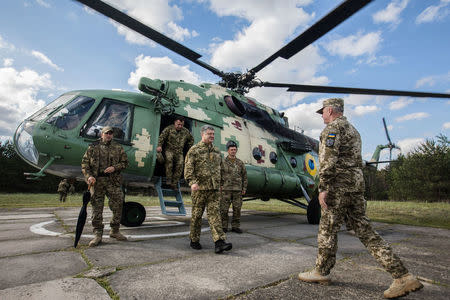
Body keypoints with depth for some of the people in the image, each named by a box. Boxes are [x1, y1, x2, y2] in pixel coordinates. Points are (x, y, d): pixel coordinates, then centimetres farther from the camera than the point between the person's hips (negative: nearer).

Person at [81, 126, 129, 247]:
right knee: (97, 208, 2)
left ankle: (115, 231, 18)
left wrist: (115, 167, -8)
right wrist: (89, 176, -7)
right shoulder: (93, 147, 8)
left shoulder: (118, 148, 9)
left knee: (118, 205, 0)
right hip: (96, 181, -1)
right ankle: (98, 235, 12)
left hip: (113, 181, 1)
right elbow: (84, 163, 7)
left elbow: (125, 162, 9)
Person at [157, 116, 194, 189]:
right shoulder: (169, 129, 2)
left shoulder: (186, 131, 11)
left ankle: (174, 183, -12)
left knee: (180, 164, -19)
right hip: (169, 150, -3)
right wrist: (159, 146, -19)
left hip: (179, 152, 3)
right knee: (169, 159, -33)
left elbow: (191, 139, 26)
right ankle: (168, 179, -25)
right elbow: (162, 137, -5)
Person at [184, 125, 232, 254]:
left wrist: (219, 184, 22)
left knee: (215, 214, -3)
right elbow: (188, 168, -10)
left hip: (214, 189, 4)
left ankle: (219, 242, -6)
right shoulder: (194, 150, -1)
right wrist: (192, 182, -24)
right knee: (197, 215, 7)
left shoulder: (216, 151, 16)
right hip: (199, 188, -4)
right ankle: (194, 241, 23)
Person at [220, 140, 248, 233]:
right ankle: (223, 227, 13)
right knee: (224, 209, 1)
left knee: (237, 209, 5)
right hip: (226, 190, -2)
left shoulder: (240, 163, 9)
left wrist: (244, 188, 7)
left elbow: (244, 176, 12)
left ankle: (235, 226, 17)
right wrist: (220, 186, -6)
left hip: (237, 190, 2)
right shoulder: (223, 162, 1)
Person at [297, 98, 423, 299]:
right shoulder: (352, 129, 24)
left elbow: (328, 160, -19)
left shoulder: (332, 128, -7)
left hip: (339, 184, -9)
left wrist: (323, 188, -19)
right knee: (364, 230, 9)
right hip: (356, 183, 9)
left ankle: (321, 272, 16)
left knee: (328, 229, 2)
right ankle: (403, 277, 9)